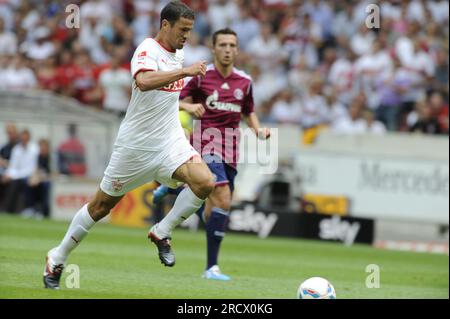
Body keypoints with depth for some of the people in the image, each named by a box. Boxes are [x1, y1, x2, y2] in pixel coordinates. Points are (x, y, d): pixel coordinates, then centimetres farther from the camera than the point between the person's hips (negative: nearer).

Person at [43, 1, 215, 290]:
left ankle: (162, 233, -2)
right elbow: (144, 81, -41)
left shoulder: (179, 53, 8)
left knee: (205, 182, -21)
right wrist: (186, 71, -40)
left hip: (170, 141, 6)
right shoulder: (148, 50, -17)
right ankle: (58, 258, 24)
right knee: (102, 205, 6)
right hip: (136, 144, -6)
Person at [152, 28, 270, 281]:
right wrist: (189, 106, -20)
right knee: (223, 201, -23)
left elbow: (248, 112, 24)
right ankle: (212, 267, -18)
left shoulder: (245, 81, 11)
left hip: (230, 150, 5)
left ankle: (174, 188, 34)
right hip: (206, 144, -5)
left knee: (210, 215, 7)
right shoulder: (201, 76, -1)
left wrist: (259, 131, 5)